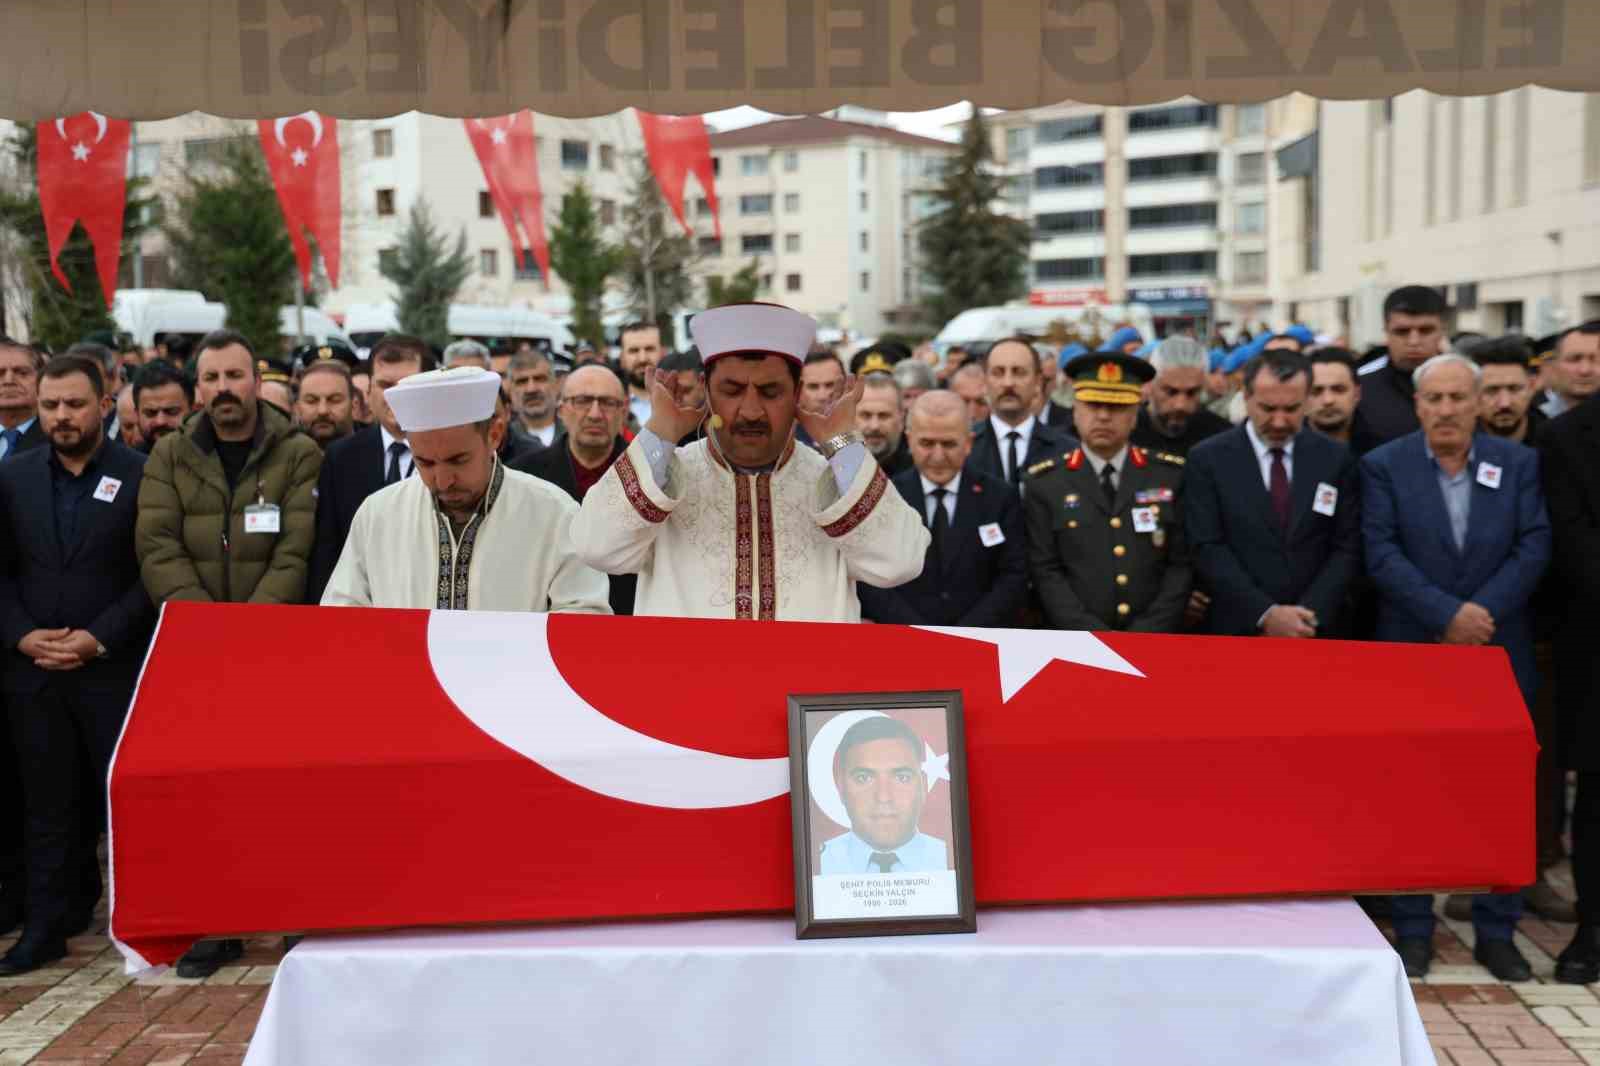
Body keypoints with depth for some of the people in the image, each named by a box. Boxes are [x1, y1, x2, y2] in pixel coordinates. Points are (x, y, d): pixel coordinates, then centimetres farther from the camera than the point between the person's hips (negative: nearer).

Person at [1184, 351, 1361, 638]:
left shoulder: (1336, 458, 3)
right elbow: (1208, 549, -9)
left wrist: (1310, 615, -12)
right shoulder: (1208, 459, -3)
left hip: (1319, 632, 2)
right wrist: (1265, 614, -16)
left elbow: (1347, 548, 1)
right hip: (1238, 631, -2)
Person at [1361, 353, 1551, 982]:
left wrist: (1482, 612, -15)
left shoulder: (1519, 464, 6)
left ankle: (1496, 931, 18)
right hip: (1411, 653, -2)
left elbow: (1534, 547, -2)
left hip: (1500, 651, 2)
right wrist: (1448, 614, -17)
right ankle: (1413, 930, 14)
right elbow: (1381, 554, -9)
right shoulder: (1384, 466, 0)